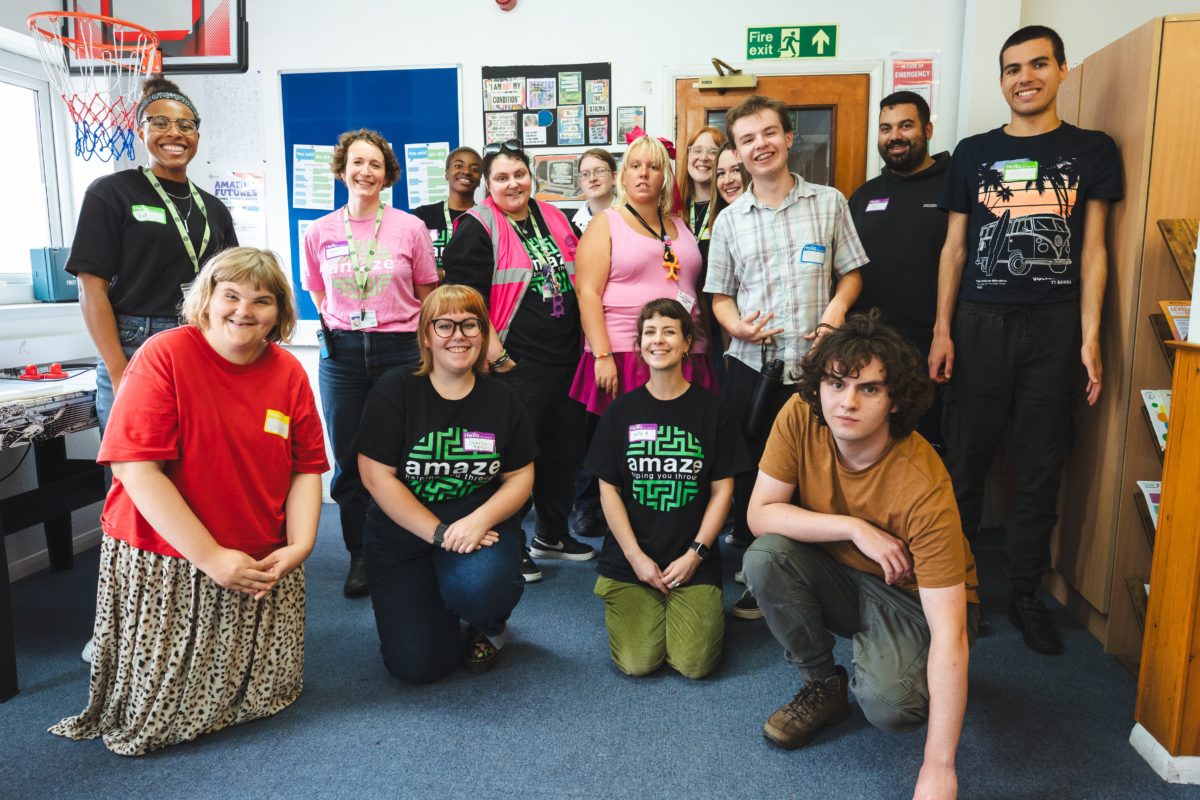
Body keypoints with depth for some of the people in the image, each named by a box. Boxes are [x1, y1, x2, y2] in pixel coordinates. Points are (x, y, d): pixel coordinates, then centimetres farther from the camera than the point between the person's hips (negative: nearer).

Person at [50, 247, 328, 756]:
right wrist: (211, 557, -22)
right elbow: (135, 468, -20)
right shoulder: (164, 355, -14)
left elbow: (307, 467, 2)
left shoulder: (289, 372, 0)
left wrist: (299, 546, -14)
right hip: (163, 559, -4)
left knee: (270, 691, 6)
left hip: (261, 564, 4)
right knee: (160, 711, 2)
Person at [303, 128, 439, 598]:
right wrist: (346, 328, 8)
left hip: (400, 350, -2)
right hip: (341, 352, 2)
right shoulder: (320, 233, 6)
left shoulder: (410, 228, 1)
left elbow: (427, 298, 7)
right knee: (349, 458, 7)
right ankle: (360, 556, 22)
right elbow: (319, 297, 18)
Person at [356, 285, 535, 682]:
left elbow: (520, 478, 2)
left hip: (480, 527, 1)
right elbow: (376, 475, -12)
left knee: (477, 585, -34)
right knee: (416, 665, -9)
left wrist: (480, 520, -18)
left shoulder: (501, 398, 2)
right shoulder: (395, 390, -7)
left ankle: (489, 624, 5)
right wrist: (439, 533, -18)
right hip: (403, 536, 0)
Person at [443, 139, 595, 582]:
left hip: (566, 359, 7)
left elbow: (578, 279, 22)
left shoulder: (554, 218, 13)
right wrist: (497, 357, -17)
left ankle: (552, 533, 33)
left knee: (566, 447, 15)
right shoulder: (477, 228, -7)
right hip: (516, 365, -7)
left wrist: (583, 344, 15)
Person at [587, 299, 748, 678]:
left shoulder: (710, 410, 1)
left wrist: (695, 553, -8)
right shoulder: (621, 411, 3)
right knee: (637, 663, -13)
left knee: (694, 664, -14)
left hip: (693, 561, 0)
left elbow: (722, 490, 1)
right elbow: (609, 489, 2)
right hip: (630, 559, 1)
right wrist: (636, 557, -6)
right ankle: (624, 602, 18)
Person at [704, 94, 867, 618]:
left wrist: (836, 307, -11)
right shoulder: (729, 220, 9)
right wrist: (737, 325, -10)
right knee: (751, 472, 6)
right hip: (750, 365, 1)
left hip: (815, 365, -1)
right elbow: (720, 295, 11)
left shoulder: (829, 202, 6)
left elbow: (851, 273, 9)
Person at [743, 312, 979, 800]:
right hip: (840, 576, 4)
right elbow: (760, 514, -16)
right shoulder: (800, 417, -20)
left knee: (888, 704, -30)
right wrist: (854, 528, -29)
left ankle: (872, 668, 10)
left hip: (915, 598, -4)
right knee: (764, 558, -25)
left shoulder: (923, 487, -33)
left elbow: (949, 634, -32)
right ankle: (822, 686, 0)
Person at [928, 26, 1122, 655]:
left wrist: (1089, 338, -3)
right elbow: (954, 247, 7)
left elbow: (1092, 250, 5)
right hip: (979, 322, 0)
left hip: (1054, 325, 0)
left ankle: (1026, 593, 18)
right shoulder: (973, 153, 9)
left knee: (1042, 466, 5)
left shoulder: (1092, 151, 8)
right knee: (965, 459, 3)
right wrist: (942, 331, 0)